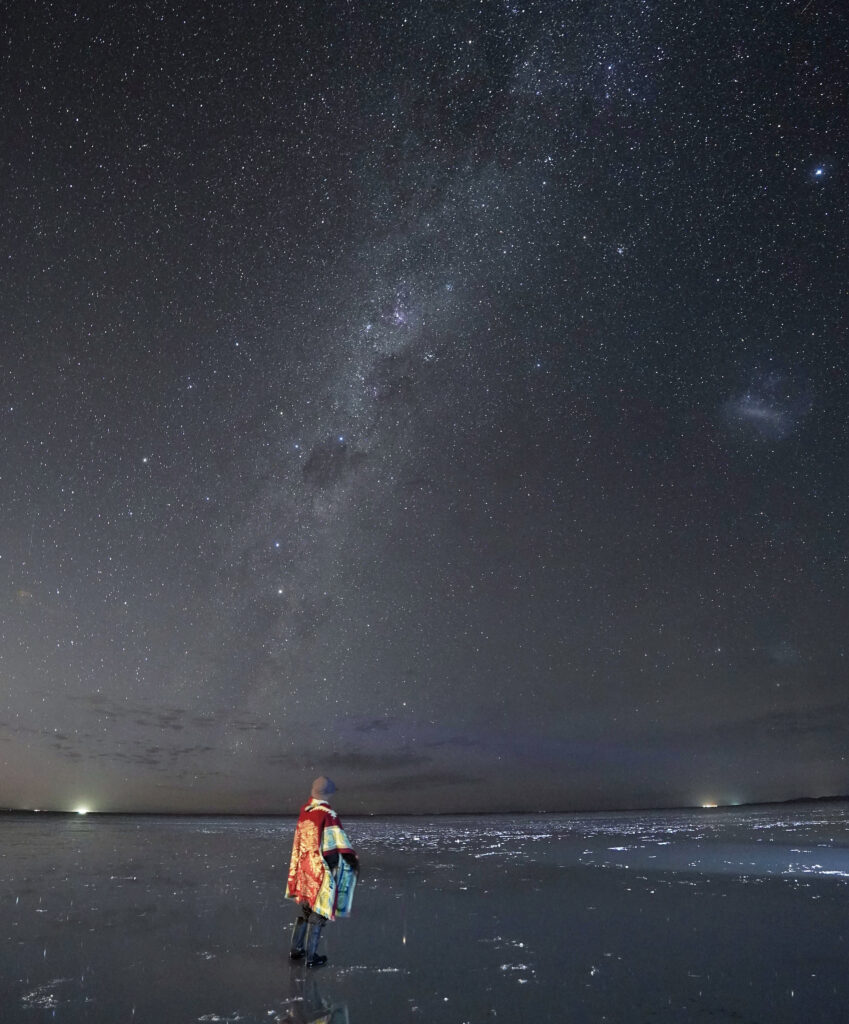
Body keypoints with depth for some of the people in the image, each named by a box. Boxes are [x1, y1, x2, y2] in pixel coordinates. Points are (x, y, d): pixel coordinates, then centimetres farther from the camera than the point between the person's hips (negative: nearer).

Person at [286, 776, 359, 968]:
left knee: (304, 908, 23)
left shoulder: (305, 810, -1)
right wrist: (352, 858, -19)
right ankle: (311, 957, 15)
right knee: (319, 912, 7)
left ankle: (296, 948, 33)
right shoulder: (327, 814, -23)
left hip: (304, 866, 7)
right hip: (321, 871, -7)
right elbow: (338, 840, -24)